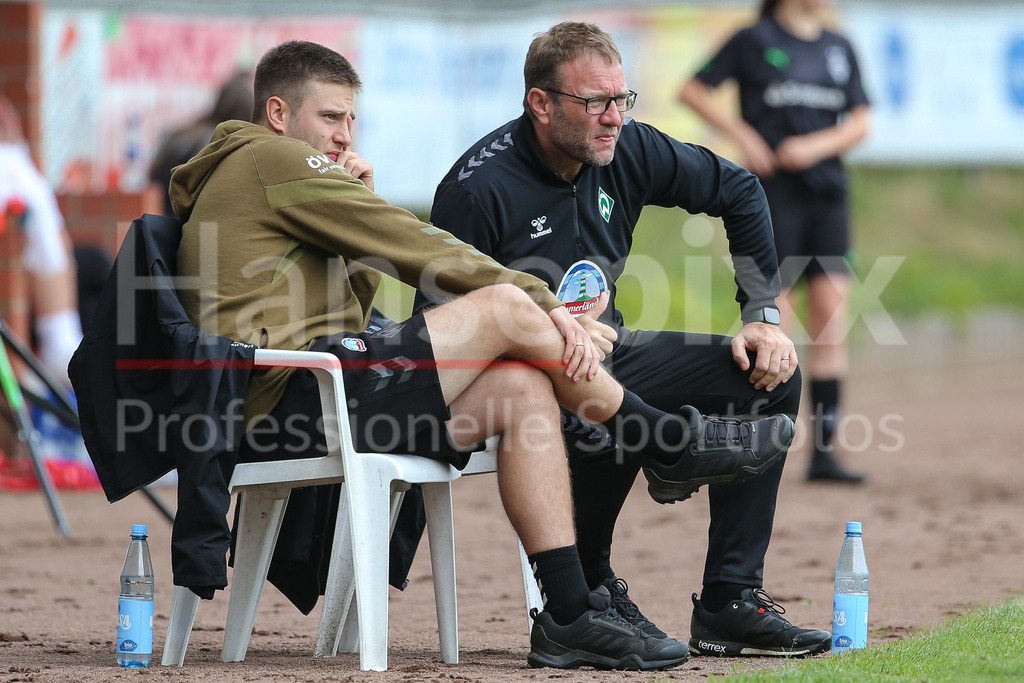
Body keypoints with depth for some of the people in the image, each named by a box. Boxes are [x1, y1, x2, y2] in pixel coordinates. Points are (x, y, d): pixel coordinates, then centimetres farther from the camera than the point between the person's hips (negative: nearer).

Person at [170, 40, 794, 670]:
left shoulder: (236, 181, 30)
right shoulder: (271, 159, -2)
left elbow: (347, 311, 25)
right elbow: (412, 245, -6)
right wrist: (544, 300, -4)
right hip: (300, 392, -10)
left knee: (523, 387, 2)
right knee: (505, 309, -15)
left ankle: (569, 618, -6)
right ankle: (674, 446, 4)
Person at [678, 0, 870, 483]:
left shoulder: (839, 48, 13)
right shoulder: (755, 40, 1)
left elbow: (859, 122, 10)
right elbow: (692, 90, 2)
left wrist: (817, 145, -8)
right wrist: (743, 135, -8)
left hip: (826, 193, 4)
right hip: (773, 191, -4)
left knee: (833, 314, -5)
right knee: (773, 324, -6)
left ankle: (823, 451, -3)